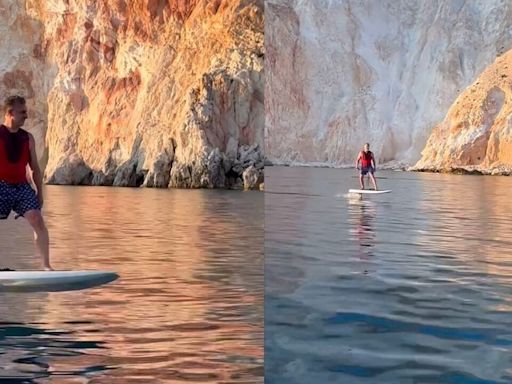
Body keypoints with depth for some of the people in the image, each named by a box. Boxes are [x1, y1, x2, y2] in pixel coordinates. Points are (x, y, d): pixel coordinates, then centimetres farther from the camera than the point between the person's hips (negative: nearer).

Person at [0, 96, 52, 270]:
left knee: (38, 222, -11)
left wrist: (39, 192, 12)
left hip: (22, 186, 3)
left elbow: (35, 167, 15)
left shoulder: (27, 138, 10)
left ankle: (46, 265, -7)